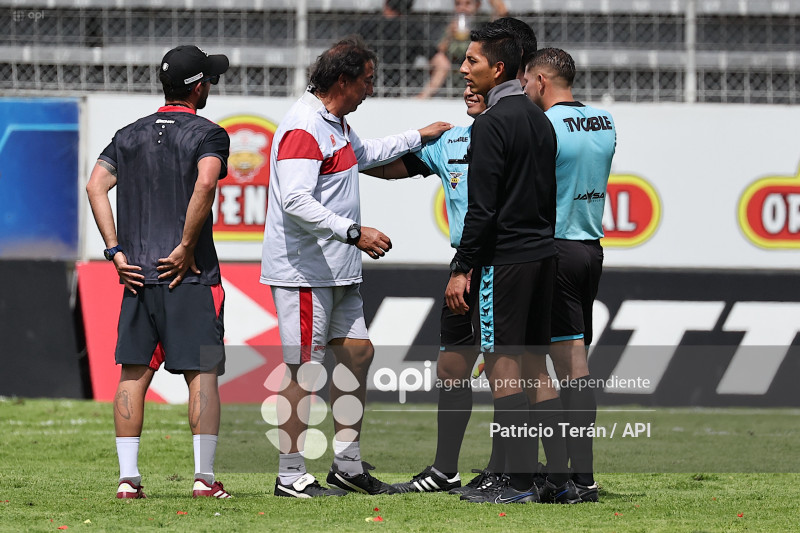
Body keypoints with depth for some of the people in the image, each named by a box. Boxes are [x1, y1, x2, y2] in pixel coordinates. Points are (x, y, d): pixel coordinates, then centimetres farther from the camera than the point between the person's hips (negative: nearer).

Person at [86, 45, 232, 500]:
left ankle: (128, 477, 2)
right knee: (202, 375, -2)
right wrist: (186, 248, -14)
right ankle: (205, 478, -7)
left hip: (137, 273, 5)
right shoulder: (208, 135, -2)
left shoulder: (129, 136, 14)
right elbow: (205, 184, -20)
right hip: (191, 275, -5)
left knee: (134, 373, 6)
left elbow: (96, 185, 4)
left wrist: (116, 251, 1)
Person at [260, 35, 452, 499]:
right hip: (302, 270, -11)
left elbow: (364, 154, 40)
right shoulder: (303, 128, -18)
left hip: (337, 270, 11)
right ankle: (291, 476, -2)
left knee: (358, 351, 11)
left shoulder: (336, 125, 17)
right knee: (306, 369, -7)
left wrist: (418, 138, 42)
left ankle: (348, 465, 17)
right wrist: (353, 232, -29)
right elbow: (296, 201, -27)